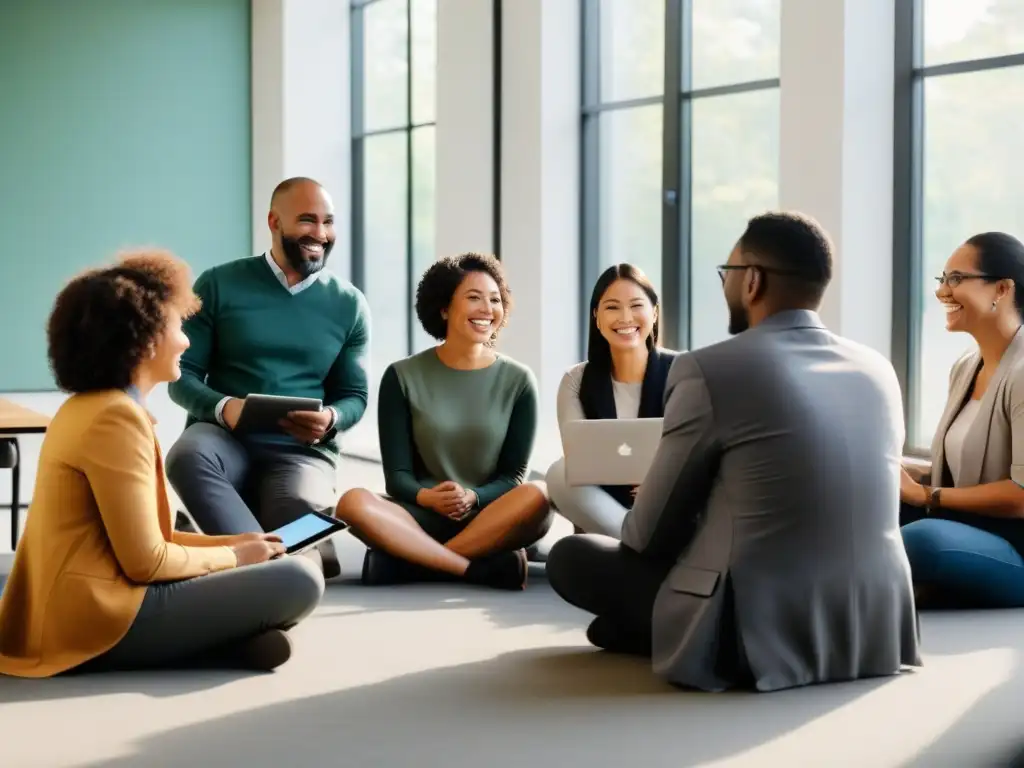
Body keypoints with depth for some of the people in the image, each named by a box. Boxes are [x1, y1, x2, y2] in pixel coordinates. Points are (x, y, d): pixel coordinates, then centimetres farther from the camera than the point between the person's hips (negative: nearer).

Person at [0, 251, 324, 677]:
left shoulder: (87, 407, 16)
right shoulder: (116, 417, -16)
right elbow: (146, 561, -17)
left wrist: (228, 543, 15)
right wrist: (233, 557, -1)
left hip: (77, 613, 10)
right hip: (101, 622, -10)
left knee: (268, 644, 16)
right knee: (299, 580, -14)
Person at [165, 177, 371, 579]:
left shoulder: (349, 304, 9)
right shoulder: (219, 285, 4)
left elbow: (355, 395, 11)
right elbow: (182, 376, 2)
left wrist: (331, 419, -14)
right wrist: (222, 407, -20)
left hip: (302, 449, 0)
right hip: (225, 437, 0)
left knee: (300, 509, -36)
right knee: (187, 456, -37)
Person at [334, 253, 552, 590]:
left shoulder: (517, 381, 5)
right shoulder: (403, 377, 5)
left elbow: (513, 476, 1)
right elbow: (396, 475, 0)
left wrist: (472, 498, -20)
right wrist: (426, 497, -23)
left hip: (489, 520, 0)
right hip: (424, 518, 0)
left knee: (537, 497, -32)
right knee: (354, 503, -30)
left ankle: (409, 560, -30)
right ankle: (482, 568, -34)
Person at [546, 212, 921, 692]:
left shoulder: (709, 369, -11)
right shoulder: (878, 370, 7)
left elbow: (649, 534, -3)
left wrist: (640, 522, 22)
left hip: (762, 637, -7)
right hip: (875, 633, 7)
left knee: (570, 556, 12)